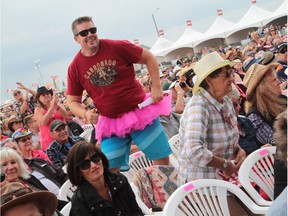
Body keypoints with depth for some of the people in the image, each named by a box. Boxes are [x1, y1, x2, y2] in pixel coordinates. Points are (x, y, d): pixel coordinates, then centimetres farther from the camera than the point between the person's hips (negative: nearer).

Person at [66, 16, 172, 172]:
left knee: (162, 159, 4)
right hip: (110, 123, 2)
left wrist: (156, 87, -9)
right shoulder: (75, 68, -4)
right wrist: (85, 114, -15)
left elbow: (149, 58, -1)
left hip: (140, 111, -1)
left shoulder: (117, 47, -10)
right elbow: (72, 101, 5)